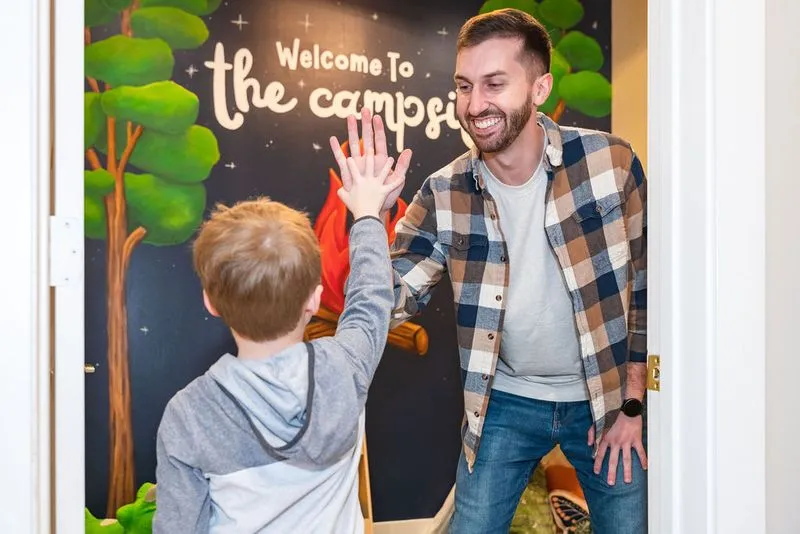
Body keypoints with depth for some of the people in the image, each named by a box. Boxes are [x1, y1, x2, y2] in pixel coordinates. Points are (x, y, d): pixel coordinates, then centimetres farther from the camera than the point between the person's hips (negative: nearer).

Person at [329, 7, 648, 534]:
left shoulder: (610, 162, -16)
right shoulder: (445, 194, -12)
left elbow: (649, 286, -6)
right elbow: (392, 306, -11)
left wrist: (633, 403, -3)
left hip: (606, 397, 0)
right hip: (506, 401, 1)